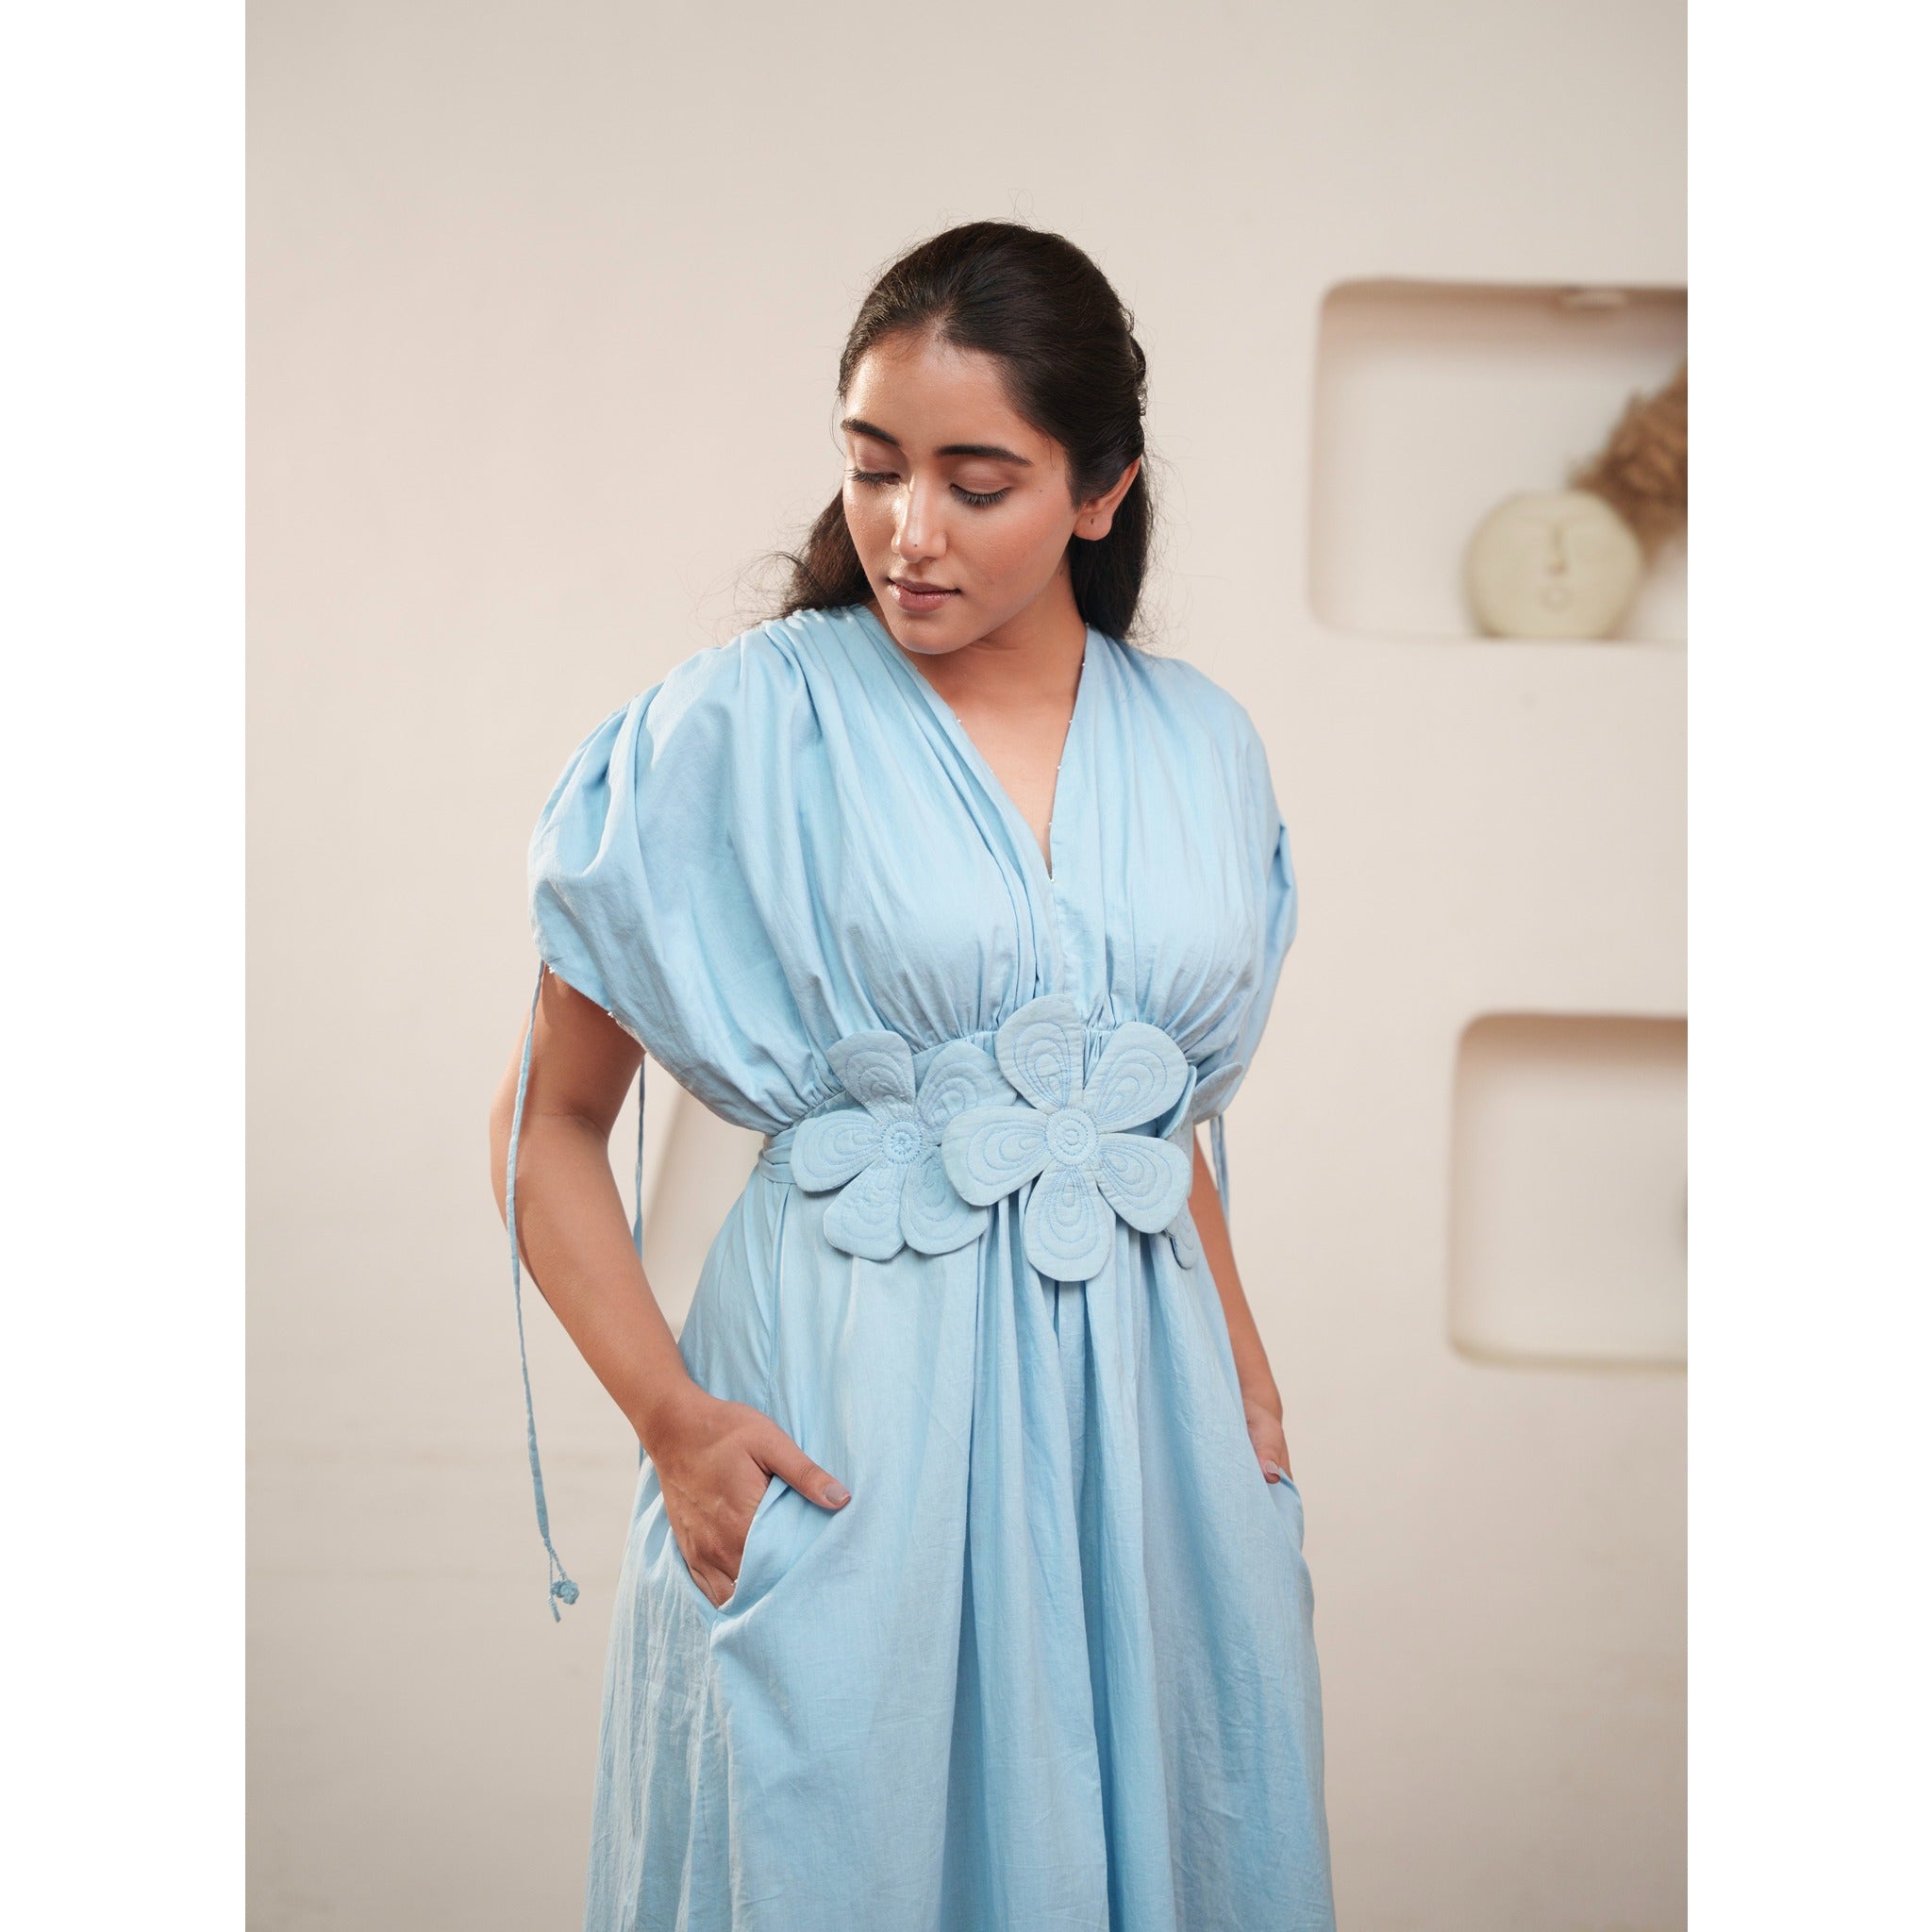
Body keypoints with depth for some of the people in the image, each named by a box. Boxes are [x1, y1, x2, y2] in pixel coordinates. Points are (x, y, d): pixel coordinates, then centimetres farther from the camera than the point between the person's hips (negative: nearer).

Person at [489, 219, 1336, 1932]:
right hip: (843, 1421, -4)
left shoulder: (1202, 747, 7)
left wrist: (1246, 1378, 10)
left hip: (1144, 1403, 4)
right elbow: (547, 1119, -2)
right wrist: (667, 1415, -13)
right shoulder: (739, 727, -6)